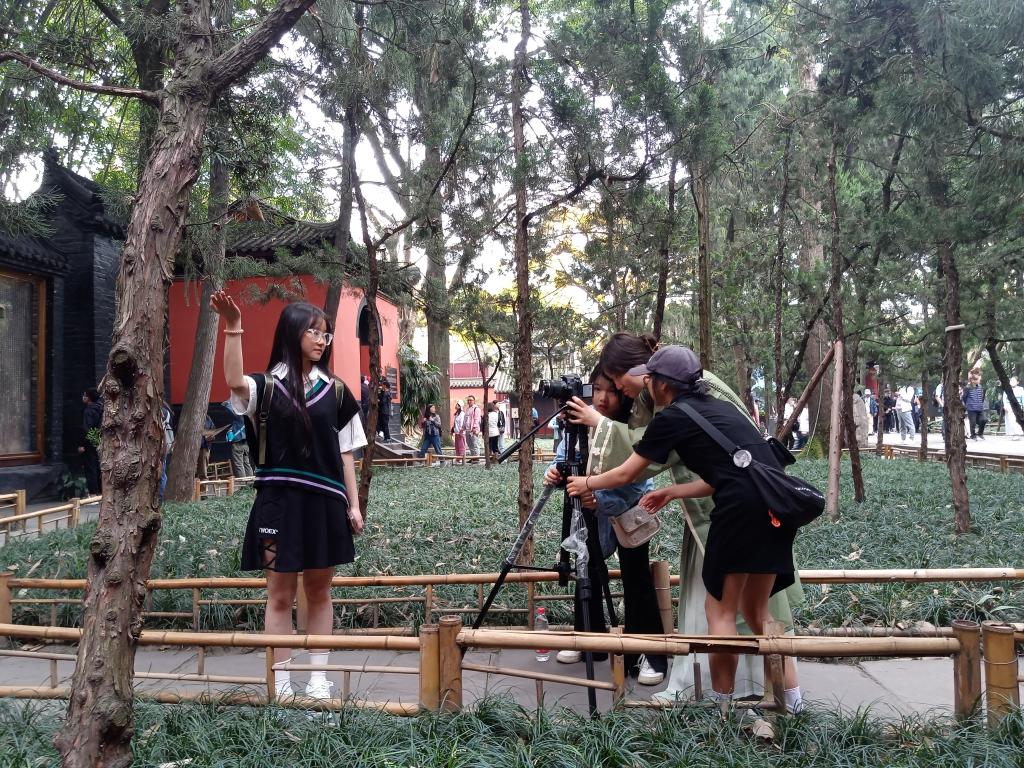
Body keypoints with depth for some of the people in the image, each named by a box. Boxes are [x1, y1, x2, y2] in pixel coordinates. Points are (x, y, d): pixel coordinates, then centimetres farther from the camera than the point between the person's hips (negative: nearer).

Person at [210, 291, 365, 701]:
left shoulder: (334, 390, 6)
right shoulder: (267, 386, -1)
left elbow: (344, 452, 8)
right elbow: (233, 381, -26)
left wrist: (353, 504, 5)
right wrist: (233, 328, -33)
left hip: (324, 501, 2)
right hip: (279, 501, -2)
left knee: (319, 591, 10)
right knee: (280, 594, 6)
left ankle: (318, 678, 21)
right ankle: (281, 683, 16)